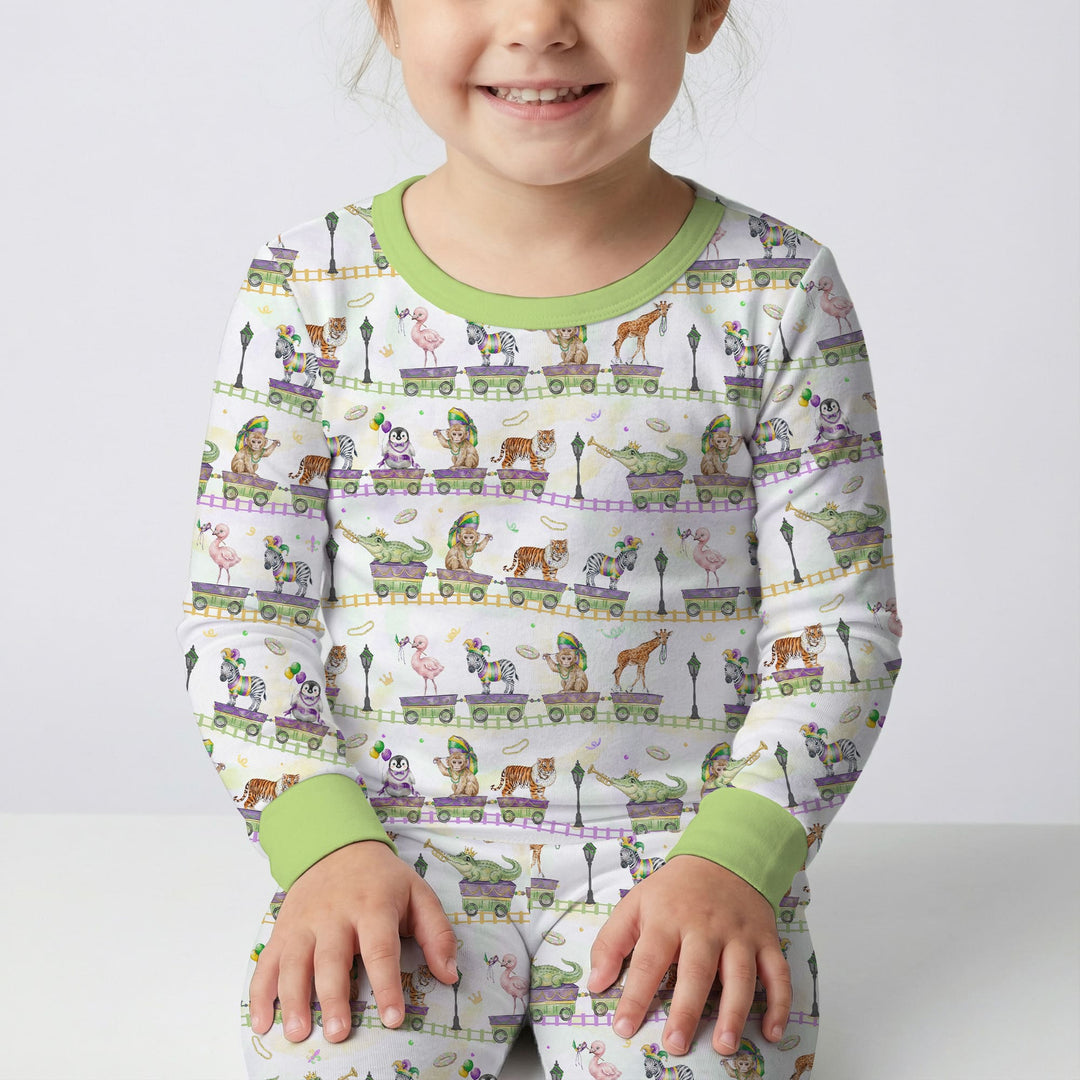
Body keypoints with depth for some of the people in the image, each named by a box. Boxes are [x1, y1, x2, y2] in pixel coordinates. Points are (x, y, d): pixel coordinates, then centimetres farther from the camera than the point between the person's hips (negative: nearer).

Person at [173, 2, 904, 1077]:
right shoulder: (311, 289, 0)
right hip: (386, 839, 0)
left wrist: (733, 856, -13)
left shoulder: (778, 293, 0)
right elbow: (239, 614, 3)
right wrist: (325, 843, -11)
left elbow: (837, 621, 0)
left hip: (682, 840, 0)